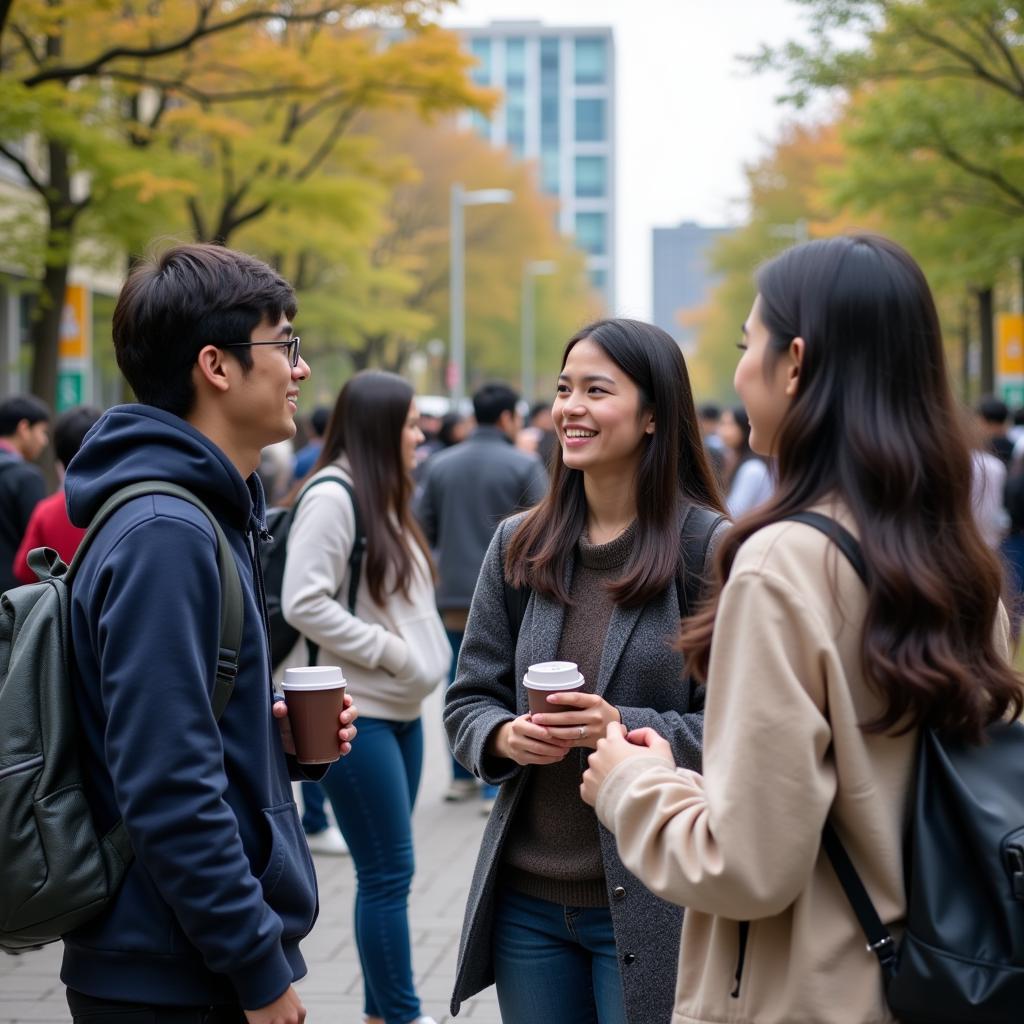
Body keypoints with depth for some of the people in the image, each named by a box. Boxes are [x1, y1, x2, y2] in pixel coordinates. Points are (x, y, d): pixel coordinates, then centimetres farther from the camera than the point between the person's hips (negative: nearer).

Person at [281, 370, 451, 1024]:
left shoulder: (385, 498, 15)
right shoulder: (334, 495, -13)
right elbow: (303, 602, -20)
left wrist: (425, 658, 5)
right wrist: (393, 652, -16)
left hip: (402, 709, 9)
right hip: (358, 713, -9)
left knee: (387, 873, 12)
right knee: (388, 873, -4)